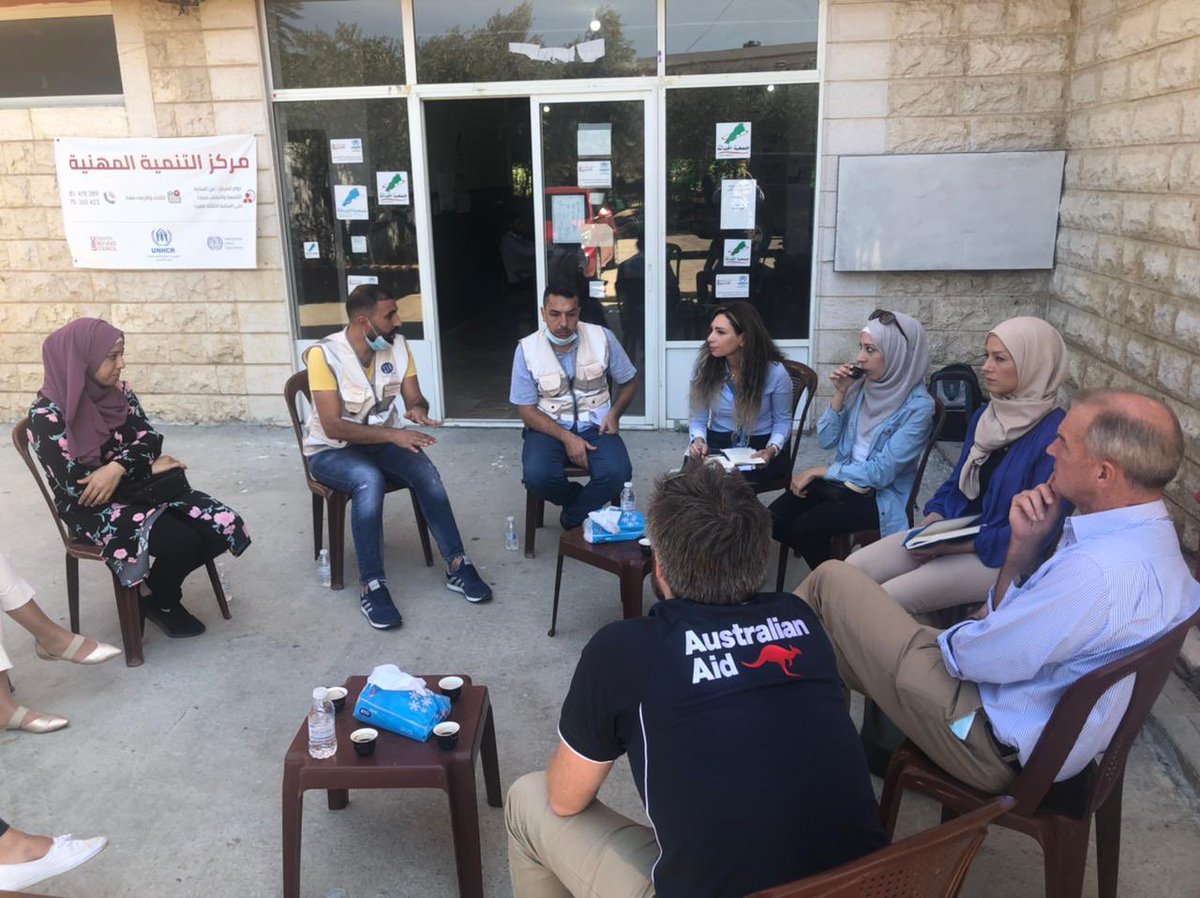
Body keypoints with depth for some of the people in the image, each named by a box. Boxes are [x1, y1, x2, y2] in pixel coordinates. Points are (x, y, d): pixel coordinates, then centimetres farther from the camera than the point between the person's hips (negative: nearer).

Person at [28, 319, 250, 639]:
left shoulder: (117, 391, 2)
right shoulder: (47, 414, -16)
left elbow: (149, 438, -3)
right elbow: (74, 484, -20)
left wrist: (118, 468, -24)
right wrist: (147, 466, -15)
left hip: (139, 488, 6)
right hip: (91, 508, -6)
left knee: (223, 527, -12)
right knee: (182, 541, -27)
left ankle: (158, 586, 12)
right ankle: (157, 601, 6)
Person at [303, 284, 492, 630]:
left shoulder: (397, 345, -5)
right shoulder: (323, 355, -21)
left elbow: (414, 398, -1)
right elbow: (333, 426, -26)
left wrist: (418, 410, -26)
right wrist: (392, 435, -36)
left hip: (380, 441, 5)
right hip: (331, 450, -4)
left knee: (426, 472, -25)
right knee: (370, 480, -36)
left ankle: (457, 566, -13)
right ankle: (372, 587, -27)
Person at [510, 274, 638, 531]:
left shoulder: (602, 337, -5)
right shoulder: (527, 349, -8)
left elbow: (629, 381, 11)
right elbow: (528, 411, -5)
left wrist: (614, 413, -8)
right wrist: (566, 437, -19)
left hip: (594, 425, 1)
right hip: (548, 427, -1)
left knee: (617, 471, -29)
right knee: (537, 476, -31)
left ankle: (572, 519, -1)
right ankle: (586, 503, 2)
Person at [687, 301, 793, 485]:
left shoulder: (775, 372, -13)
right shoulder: (704, 366, -6)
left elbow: (782, 420, 0)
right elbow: (698, 418, 1)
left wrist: (772, 449, -19)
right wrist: (698, 439, -22)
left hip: (761, 447, -2)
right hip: (718, 445, 2)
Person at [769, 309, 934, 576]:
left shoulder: (918, 407, -17)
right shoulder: (862, 384, -1)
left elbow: (880, 473, -19)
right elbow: (826, 440, 2)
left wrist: (820, 471, -13)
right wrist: (840, 394, -11)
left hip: (880, 496, -6)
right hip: (842, 481, 6)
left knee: (805, 527, -25)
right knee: (773, 520, -14)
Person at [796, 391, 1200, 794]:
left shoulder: (1099, 571, -33)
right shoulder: (1150, 535, 0)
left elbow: (972, 657, -22)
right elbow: (1005, 614, 6)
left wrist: (945, 639, 0)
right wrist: (1025, 543, -9)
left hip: (998, 748, -9)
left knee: (833, 579, 0)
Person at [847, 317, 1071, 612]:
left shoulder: (1055, 436, -18)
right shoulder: (985, 416, 8)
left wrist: (955, 547, -19)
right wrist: (932, 521, -3)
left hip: (1000, 556, -7)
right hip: (952, 534, 8)